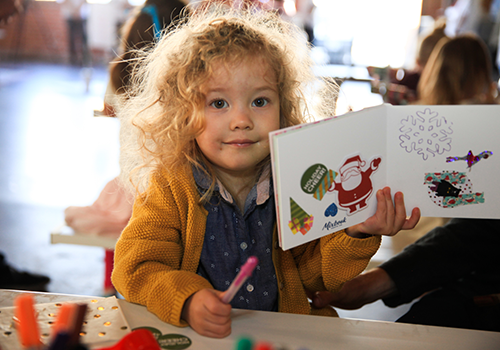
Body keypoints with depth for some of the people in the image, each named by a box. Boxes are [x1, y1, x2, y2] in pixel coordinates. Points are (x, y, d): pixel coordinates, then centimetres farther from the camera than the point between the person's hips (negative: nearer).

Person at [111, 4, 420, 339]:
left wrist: (354, 234, -15)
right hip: (191, 335, -1)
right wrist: (187, 301, -32)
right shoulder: (169, 189, -9)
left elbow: (312, 273, 3)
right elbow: (136, 269, -14)